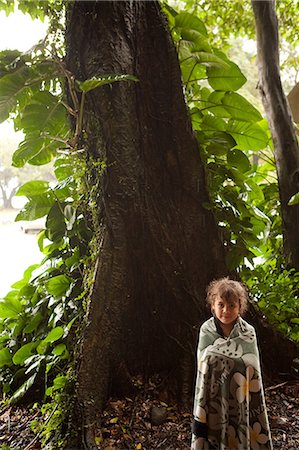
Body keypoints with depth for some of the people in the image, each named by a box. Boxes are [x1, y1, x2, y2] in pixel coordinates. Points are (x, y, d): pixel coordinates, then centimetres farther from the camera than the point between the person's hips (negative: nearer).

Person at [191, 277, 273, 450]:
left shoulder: (249, 333, -9)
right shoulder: (206, 331, -10)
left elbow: (254, 375, -2)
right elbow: (202, 372, -3)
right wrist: (199, 415, -2)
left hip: (241, 406, 0)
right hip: (213, 405, 0)